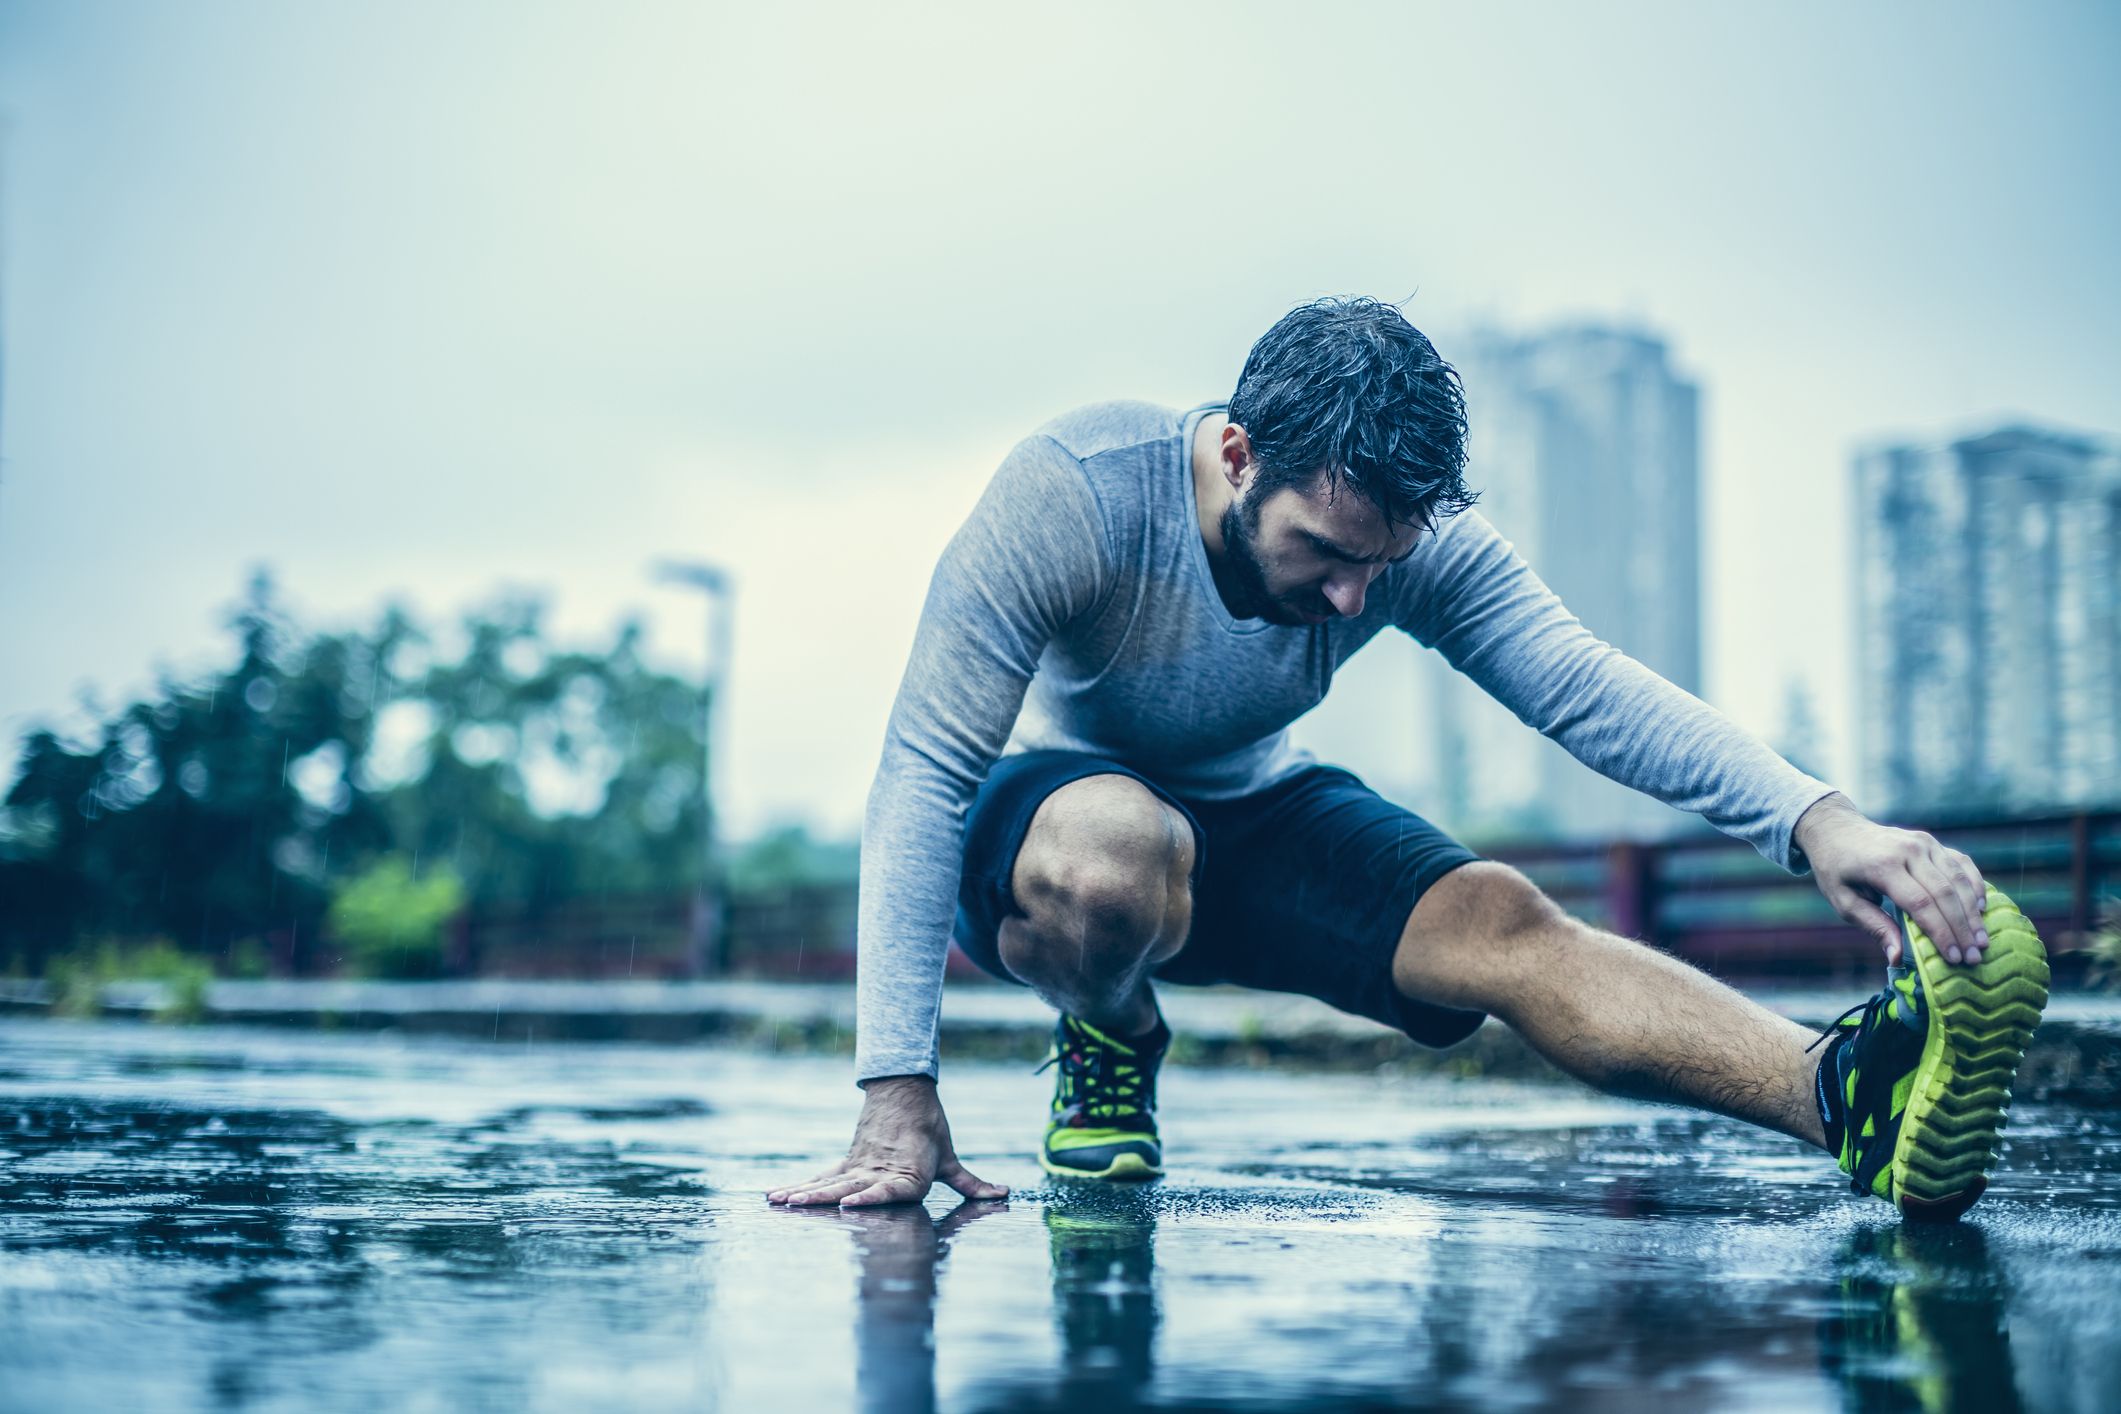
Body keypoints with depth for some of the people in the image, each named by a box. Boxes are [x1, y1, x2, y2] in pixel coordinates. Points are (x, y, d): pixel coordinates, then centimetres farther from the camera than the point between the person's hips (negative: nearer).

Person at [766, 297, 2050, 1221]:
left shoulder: (1423, 541, -19)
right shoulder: (1072, 492, -31)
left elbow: (1590, 688, -31)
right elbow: (925, 775, -30)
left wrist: (1816, 820, -51)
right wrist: (900, 1102, -35)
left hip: (1255, 819, 3)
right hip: (1039, 812, -2)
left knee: (1501, 928, -26)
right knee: (1121, 849, -41)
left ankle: (1851, 1097, -47)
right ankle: (1110, 1042, -7)